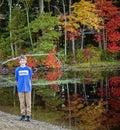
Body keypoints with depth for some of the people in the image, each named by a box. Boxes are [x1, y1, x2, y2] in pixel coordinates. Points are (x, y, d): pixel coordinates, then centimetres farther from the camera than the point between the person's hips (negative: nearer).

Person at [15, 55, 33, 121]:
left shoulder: (29, 69, 0)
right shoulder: (17, 69, 1)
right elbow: (16, 78, 11)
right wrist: (20, 84, 12)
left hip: (27, 88, -1)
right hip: (20, 88, 1)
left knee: (28, 102, 1)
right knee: (22, 102, 6)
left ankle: (28, 116, 6)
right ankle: (23, 115, 15)